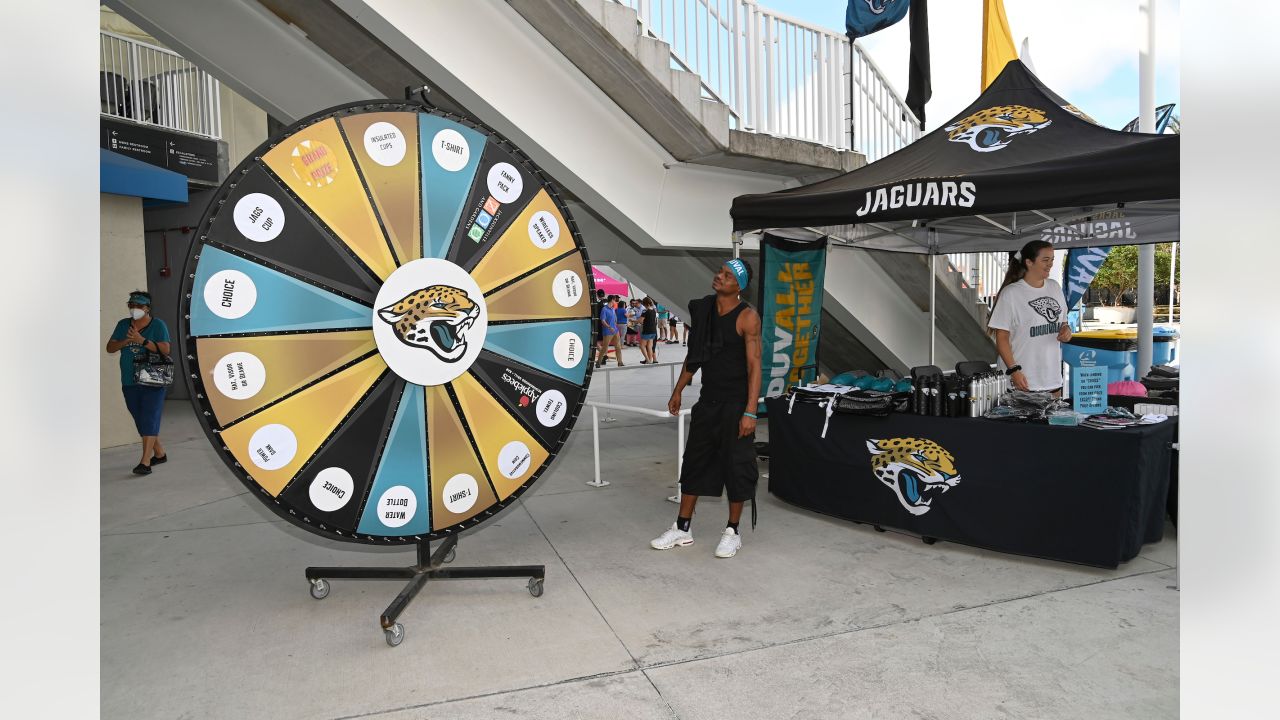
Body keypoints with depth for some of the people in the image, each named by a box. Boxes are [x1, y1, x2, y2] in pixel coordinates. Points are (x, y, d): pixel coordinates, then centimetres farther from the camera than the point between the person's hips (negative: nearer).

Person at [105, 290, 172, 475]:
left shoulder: (157, 325, -3)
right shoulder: (123, 325, 12)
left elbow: (165, 350, -12)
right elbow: (110, 348, 9)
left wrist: (142, 340, -21)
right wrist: (125, 341, -10)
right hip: (129, 383, 6)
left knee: (149, 420, -11)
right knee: (141, 421, 12)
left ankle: (145, 462, -14)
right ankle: (160, 453, 26)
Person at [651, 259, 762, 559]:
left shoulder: (747, 317, -12)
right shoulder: (702, 309, 6)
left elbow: (754, 365, -15)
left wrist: (750, 412, -20)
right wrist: (678, 391, 15)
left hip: (735, 404, -6)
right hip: (707, 401, 6)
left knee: (735, 466, 3)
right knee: (694, 462, 11)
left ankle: (732, 532, 20)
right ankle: (683, 529, 23)